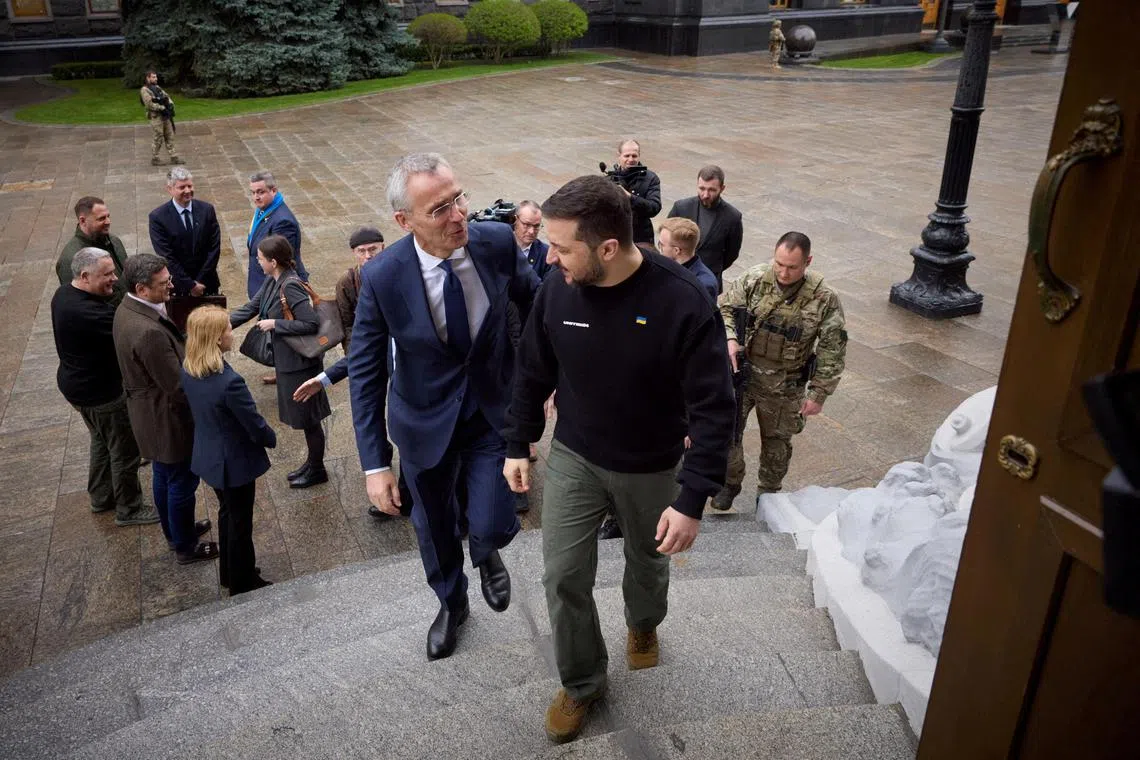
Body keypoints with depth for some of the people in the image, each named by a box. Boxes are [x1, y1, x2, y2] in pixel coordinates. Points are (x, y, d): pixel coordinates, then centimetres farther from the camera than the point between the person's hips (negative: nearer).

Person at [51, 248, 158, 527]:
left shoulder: (64, 294, -2)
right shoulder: (86, 312, -35)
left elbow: (112, 317, 2)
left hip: (77, 382, 10)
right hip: (100, 392, -10)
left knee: (102, 439, 28)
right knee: (125, 449, 8)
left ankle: (100, 497, 44)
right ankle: (129, 510, 24)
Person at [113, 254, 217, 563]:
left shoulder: (128, 308, -3)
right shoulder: (148, 332, -34)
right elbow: (179, 385, -28)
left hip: (150, 413, 10)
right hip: (167, 419, -10)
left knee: (164, 477, 27)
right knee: (182, 482, 11)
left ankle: (175, 531, 47)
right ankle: (186, 547, 30)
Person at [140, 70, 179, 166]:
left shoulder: (157, 88, 17)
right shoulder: (145, 90, -8)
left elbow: (167, 96, 16)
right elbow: (149, 104, -19)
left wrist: (170, 104, -5)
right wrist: (162, 108, -21)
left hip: (165, 116, 8)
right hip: (156, 117, -8)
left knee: (170, 137, 7)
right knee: (158, 139, -4)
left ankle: (174, 158, 12)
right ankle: (154, 159, 7)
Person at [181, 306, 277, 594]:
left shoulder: (187, 371, -8)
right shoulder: (229, 382, -33)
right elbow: (256, 426, -23)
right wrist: (272, 439, -2)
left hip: (210, 457, 8)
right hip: (235, 462, -8)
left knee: (227, 513, 26)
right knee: (240, 523, 11)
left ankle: (229, 571, 43)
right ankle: (243, 583, 29)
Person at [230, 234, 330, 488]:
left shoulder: (290, 286, -24)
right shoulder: (272, 281, 3)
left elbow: (311, 324, -28)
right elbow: (251, 308, 14)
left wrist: (275, 324, -22)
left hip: (300, 362, -9)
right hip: (287, 360, 9)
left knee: (308, 418, 7)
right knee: (302, 417, 21)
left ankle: (317, 471, 24)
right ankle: (311, 463, 37)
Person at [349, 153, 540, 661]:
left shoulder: (497, 241, -20)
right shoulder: (383, 277, -24)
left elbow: (532, 299, 2)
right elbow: (365, 374, -15)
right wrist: (375, 464, -16)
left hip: (494, 409, 0)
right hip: (426, 420, 0)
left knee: (494, 526, -7)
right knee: (434, 526, 19)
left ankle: (486, 554, 36)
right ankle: (452, 603, 53)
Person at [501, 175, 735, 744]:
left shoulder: (683, 301, -27)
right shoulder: (556, 291, -16)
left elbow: (713, 408, -22)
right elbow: (531, 375, 1)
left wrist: (693, 500, -24)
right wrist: (516, 446, 6)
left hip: (652, 470, -2)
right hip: (573, 460, 2)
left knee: (648, 563, 21)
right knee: (563, 578, 2)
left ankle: (643, 625, 56)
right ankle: (582, 683, 28)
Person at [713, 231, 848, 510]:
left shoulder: (824, 298, -15)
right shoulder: (755, 278, -11)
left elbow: (832, 351, -9)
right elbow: (725, 307, 2)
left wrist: (818, 394, -8)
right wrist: (729, 338, -17)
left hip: (784, 388, -1)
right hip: (741, 372, 1)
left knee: (777, 442, 16)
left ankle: (768, 494, 40)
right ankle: (730, 482, 29)